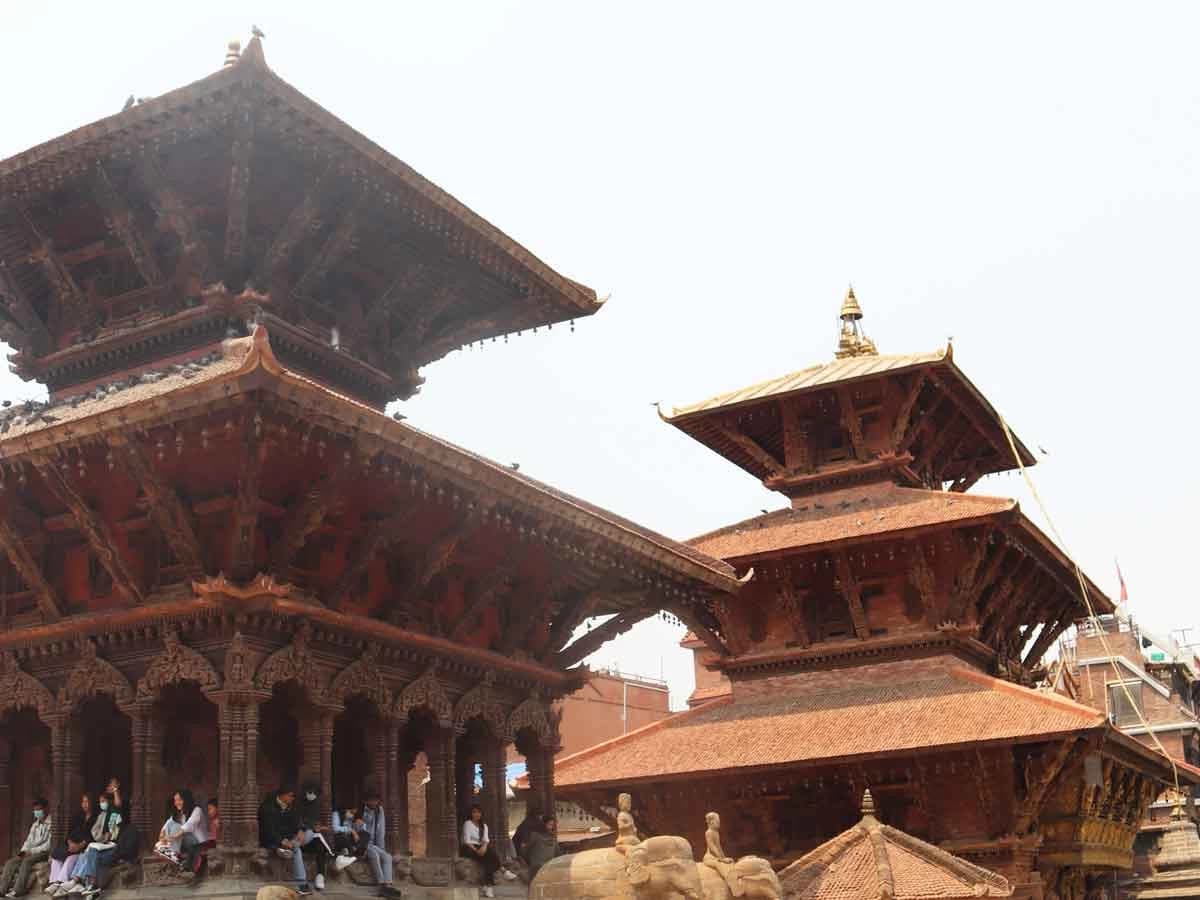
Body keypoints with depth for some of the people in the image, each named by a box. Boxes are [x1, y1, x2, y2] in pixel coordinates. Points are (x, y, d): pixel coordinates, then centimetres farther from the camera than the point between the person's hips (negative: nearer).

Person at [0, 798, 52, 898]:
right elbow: (29, 840, 18)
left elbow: (49, 845, -13)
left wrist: (32, 851, -16)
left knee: (26, 861, -34)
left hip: (44, 852, -7)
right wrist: (23, 851, -4)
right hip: (31, 852, 7)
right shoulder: (35, 825, 20)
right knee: (10, 863, -13)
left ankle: (18, 890, -36)